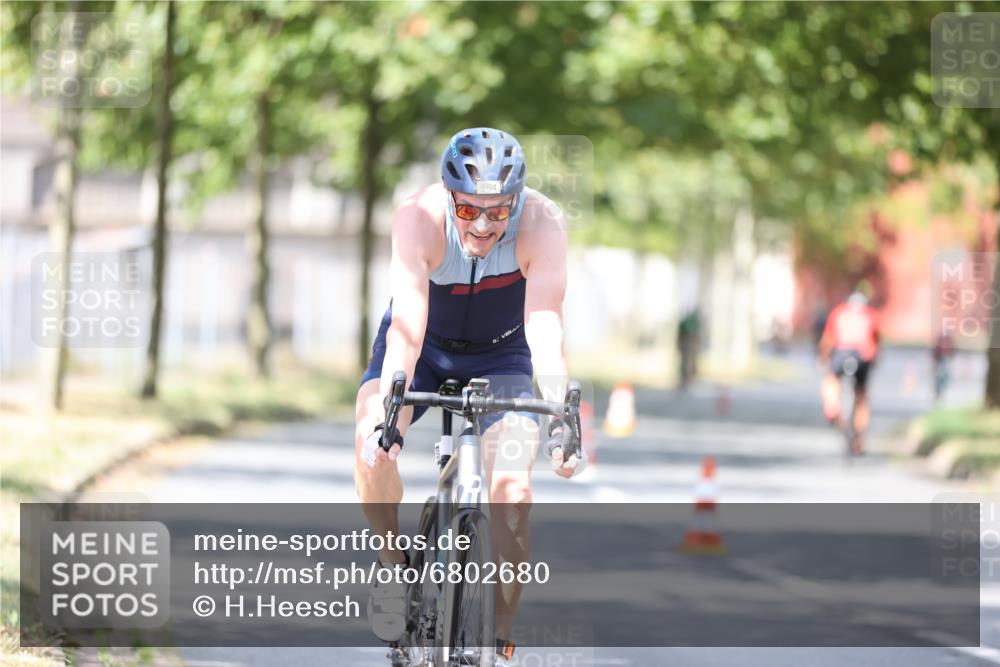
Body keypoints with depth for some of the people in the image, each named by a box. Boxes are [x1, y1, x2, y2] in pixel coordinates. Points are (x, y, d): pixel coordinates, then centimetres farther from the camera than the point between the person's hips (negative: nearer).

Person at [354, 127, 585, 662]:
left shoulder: (541, 224, -31)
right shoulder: (419, 220, -33)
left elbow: (545, 329, -38)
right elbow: (407, 325, -41)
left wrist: (560, 419, -51)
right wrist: (386, 413, -55)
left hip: (501, 353, 0)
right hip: (425, 345, 0)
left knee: (511, 492, -17)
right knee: (373, 440, -29)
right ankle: (394, 566, -6)